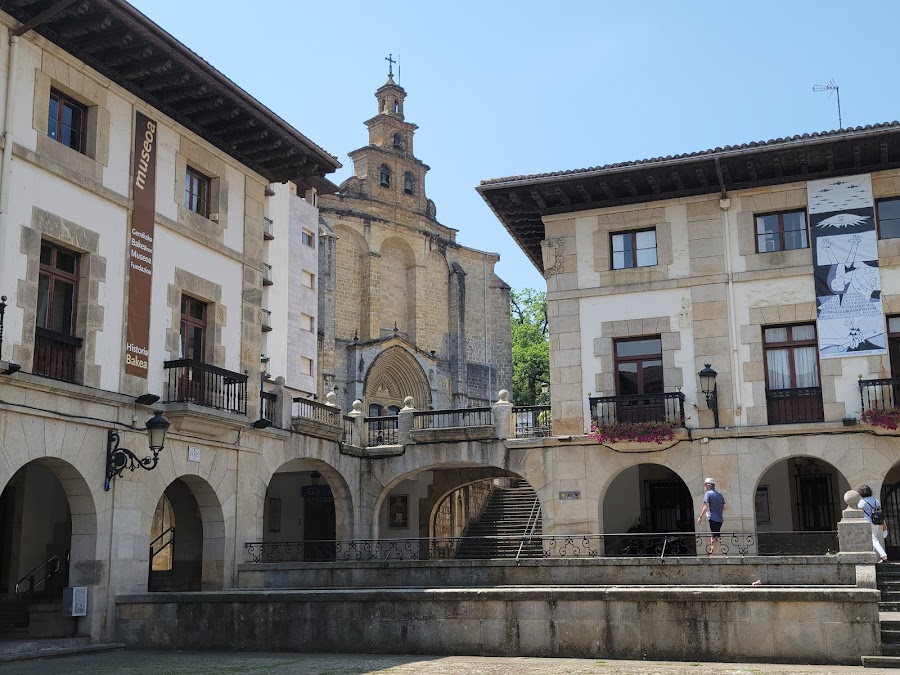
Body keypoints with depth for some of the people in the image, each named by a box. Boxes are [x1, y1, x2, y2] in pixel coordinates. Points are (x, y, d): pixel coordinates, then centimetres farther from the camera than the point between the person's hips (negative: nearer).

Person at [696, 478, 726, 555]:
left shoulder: (708, 493, -5)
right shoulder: (720, 494, 16)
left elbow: (706, 507, -14)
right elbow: (724, 507, 14)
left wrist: (700, 517, -10)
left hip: (713, 518, -8)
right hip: (720, 519, 8)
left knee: (716, 537, -7)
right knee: (713, 537, 15)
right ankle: (712, 553, 17)